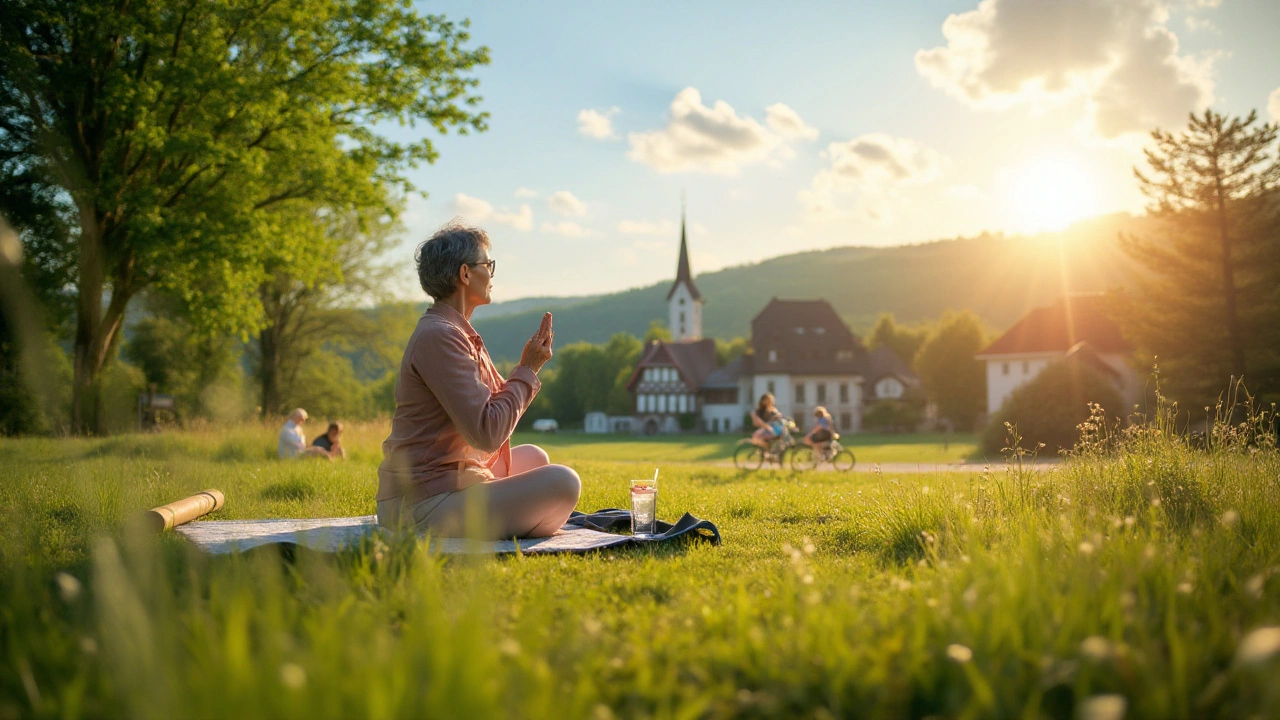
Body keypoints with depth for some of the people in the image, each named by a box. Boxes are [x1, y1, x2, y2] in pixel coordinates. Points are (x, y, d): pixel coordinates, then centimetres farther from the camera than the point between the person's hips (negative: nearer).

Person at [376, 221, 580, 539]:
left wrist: (528, 367, 3)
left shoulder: (460, 333, 16)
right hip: (425, 504, -11)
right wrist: (527, 371, -10)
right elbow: (487, 433, -23)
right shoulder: (438, 336, -18)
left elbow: (498, 406, 16)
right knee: (562, 483, -20)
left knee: (533, 457, 29)